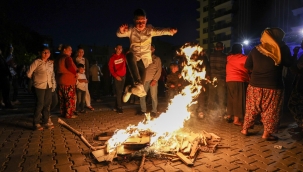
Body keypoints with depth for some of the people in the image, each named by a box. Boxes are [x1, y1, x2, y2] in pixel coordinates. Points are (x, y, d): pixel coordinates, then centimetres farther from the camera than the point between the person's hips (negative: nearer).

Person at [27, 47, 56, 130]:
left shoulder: (51, 63, 11)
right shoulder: (36, 62, -6)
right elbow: (29, 73, -5)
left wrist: (53, 85, 8)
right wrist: (35, 79, 9)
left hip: (49, 86, 6)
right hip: (39, 86, -5)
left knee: (47, 104, 9)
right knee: (39, 105, -2)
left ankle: (45, 122, 21)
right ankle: (36, 123, 11)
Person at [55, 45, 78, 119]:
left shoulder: (59, 58, 13)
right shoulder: (67, 58, -14)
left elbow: (57, 69, 15)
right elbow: (70, 67, -26)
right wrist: (75, 73, -9)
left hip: (60, 81, 9)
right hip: (68, 81, -9)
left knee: (62, 99, 14)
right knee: (70, 98, 0)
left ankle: (63, 113, 23)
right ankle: (69, 114, 4)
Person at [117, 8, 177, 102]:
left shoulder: (150, 30, -3)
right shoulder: (131, 30, -4)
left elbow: (160, 31, -19)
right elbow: (119, 34, -17)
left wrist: (170, 31, -41)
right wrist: (121, 31, -42)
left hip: (145, 58, 1)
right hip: (134, 56, -1)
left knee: (142, 77, -5)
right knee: (129, 55, -37)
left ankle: (130, 89, 32)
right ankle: (138, 84, -45)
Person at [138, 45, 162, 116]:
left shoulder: (157, 59, 9)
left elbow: (159, 70, 1)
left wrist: (155, 79, -10)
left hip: (153, 80, -2)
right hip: (144, 80, 2)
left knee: (154, 96, -2)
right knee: (142, 96, 2)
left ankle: (154, 111, 10)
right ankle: (143, 110, 16)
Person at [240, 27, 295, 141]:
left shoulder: (256, 49, 2)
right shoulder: (282, 49, -5)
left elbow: (247, 65, 6)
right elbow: (289, 63, 7)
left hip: (255, 84, 3)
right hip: (273, 86, -3)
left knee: (251, 108, 13)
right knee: (270, 110, 9)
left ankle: (245, 129, 22)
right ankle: (267, 133, 14)